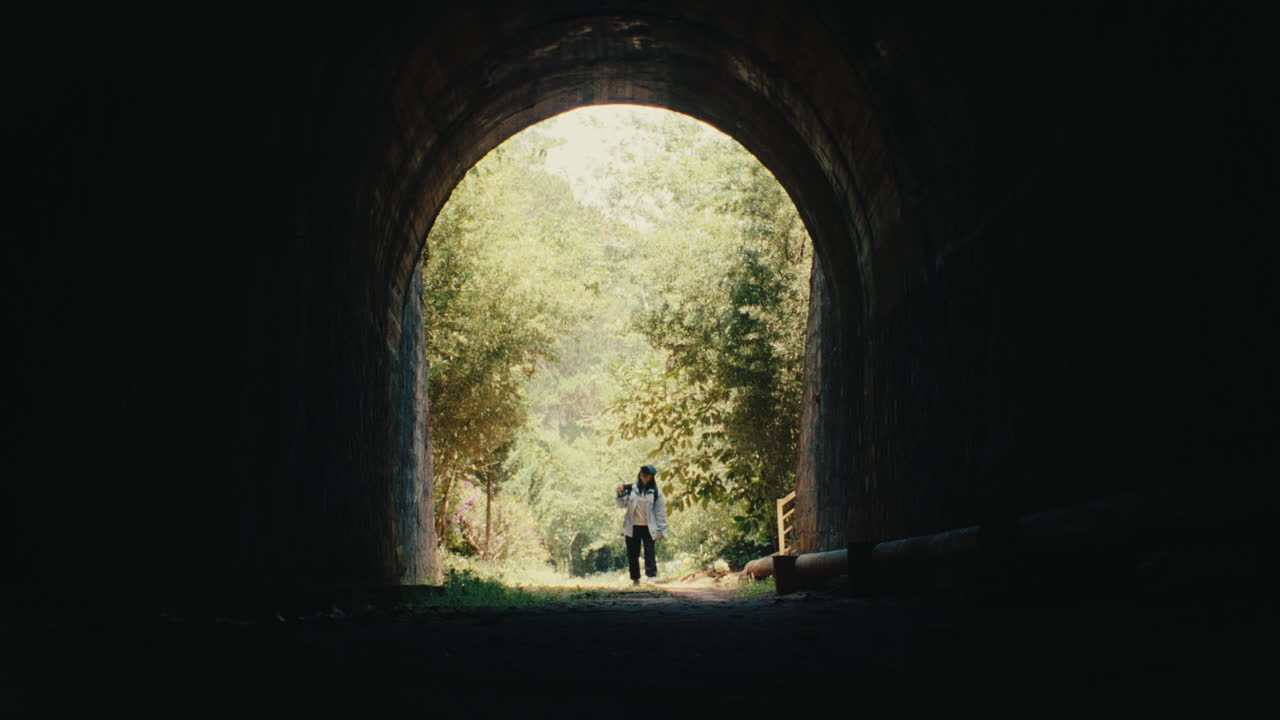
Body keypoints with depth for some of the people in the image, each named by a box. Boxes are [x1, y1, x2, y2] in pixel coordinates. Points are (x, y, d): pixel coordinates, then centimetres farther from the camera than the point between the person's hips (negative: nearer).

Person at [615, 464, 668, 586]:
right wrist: (621, 495, -11)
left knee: (649, 551, -10)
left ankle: (651, 576, -12)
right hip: (632, 527, 3)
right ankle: (635, 578, 16)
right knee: (632, 553, 7)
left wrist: (661, 530, -4)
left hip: (648, 527, -2)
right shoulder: (631, 489, 5)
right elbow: (622, 504, 9)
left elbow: (661, 512, 0)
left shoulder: (656, 493, -1)